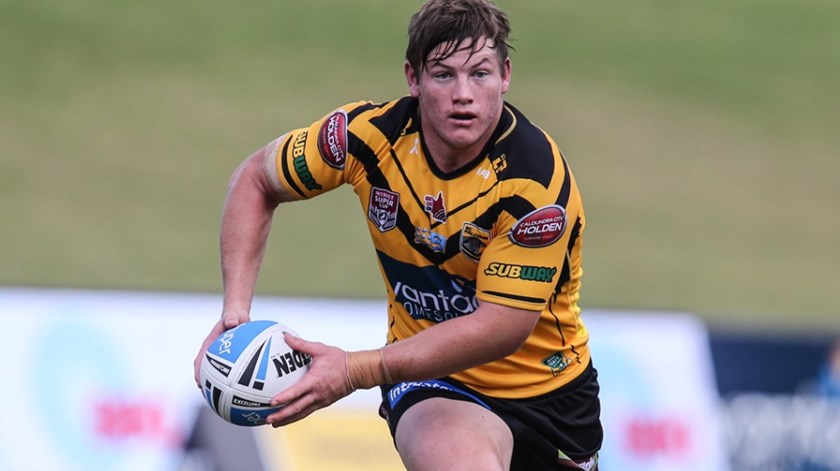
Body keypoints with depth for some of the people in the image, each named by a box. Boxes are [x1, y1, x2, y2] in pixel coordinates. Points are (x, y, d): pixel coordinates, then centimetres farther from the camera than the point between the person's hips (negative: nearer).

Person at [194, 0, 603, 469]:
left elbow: (500, 329, -27)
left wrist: (355, 370, -33)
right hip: (433, 380, 0)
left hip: (549, 386, 1)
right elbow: (255, 180, 1)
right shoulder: (370, 134, -16)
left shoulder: (537, 180, -26)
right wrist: (235, 311, -11)